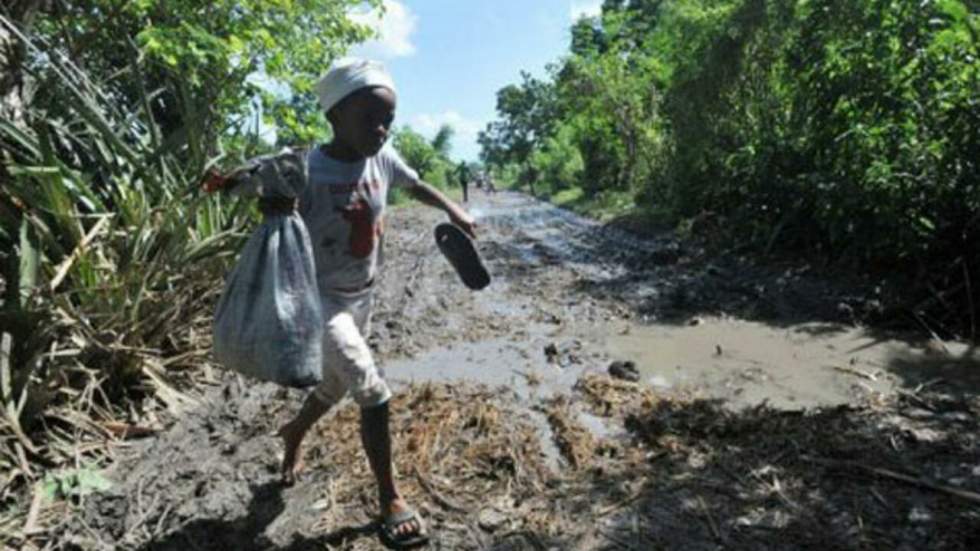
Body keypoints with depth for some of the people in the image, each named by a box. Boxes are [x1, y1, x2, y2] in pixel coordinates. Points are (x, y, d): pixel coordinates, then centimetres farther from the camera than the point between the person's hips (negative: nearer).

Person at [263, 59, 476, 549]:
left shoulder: (382, 157, -6)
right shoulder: (307, 172, -22)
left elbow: (413, 184, 14)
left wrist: (451, 209, 5)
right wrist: (274, 214, -39)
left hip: (362, 296, 7)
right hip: (319, 297, -6)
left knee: (336, 386, 22)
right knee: (374, 393, -16)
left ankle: (294, 433, 54)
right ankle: (389, 497, 5)